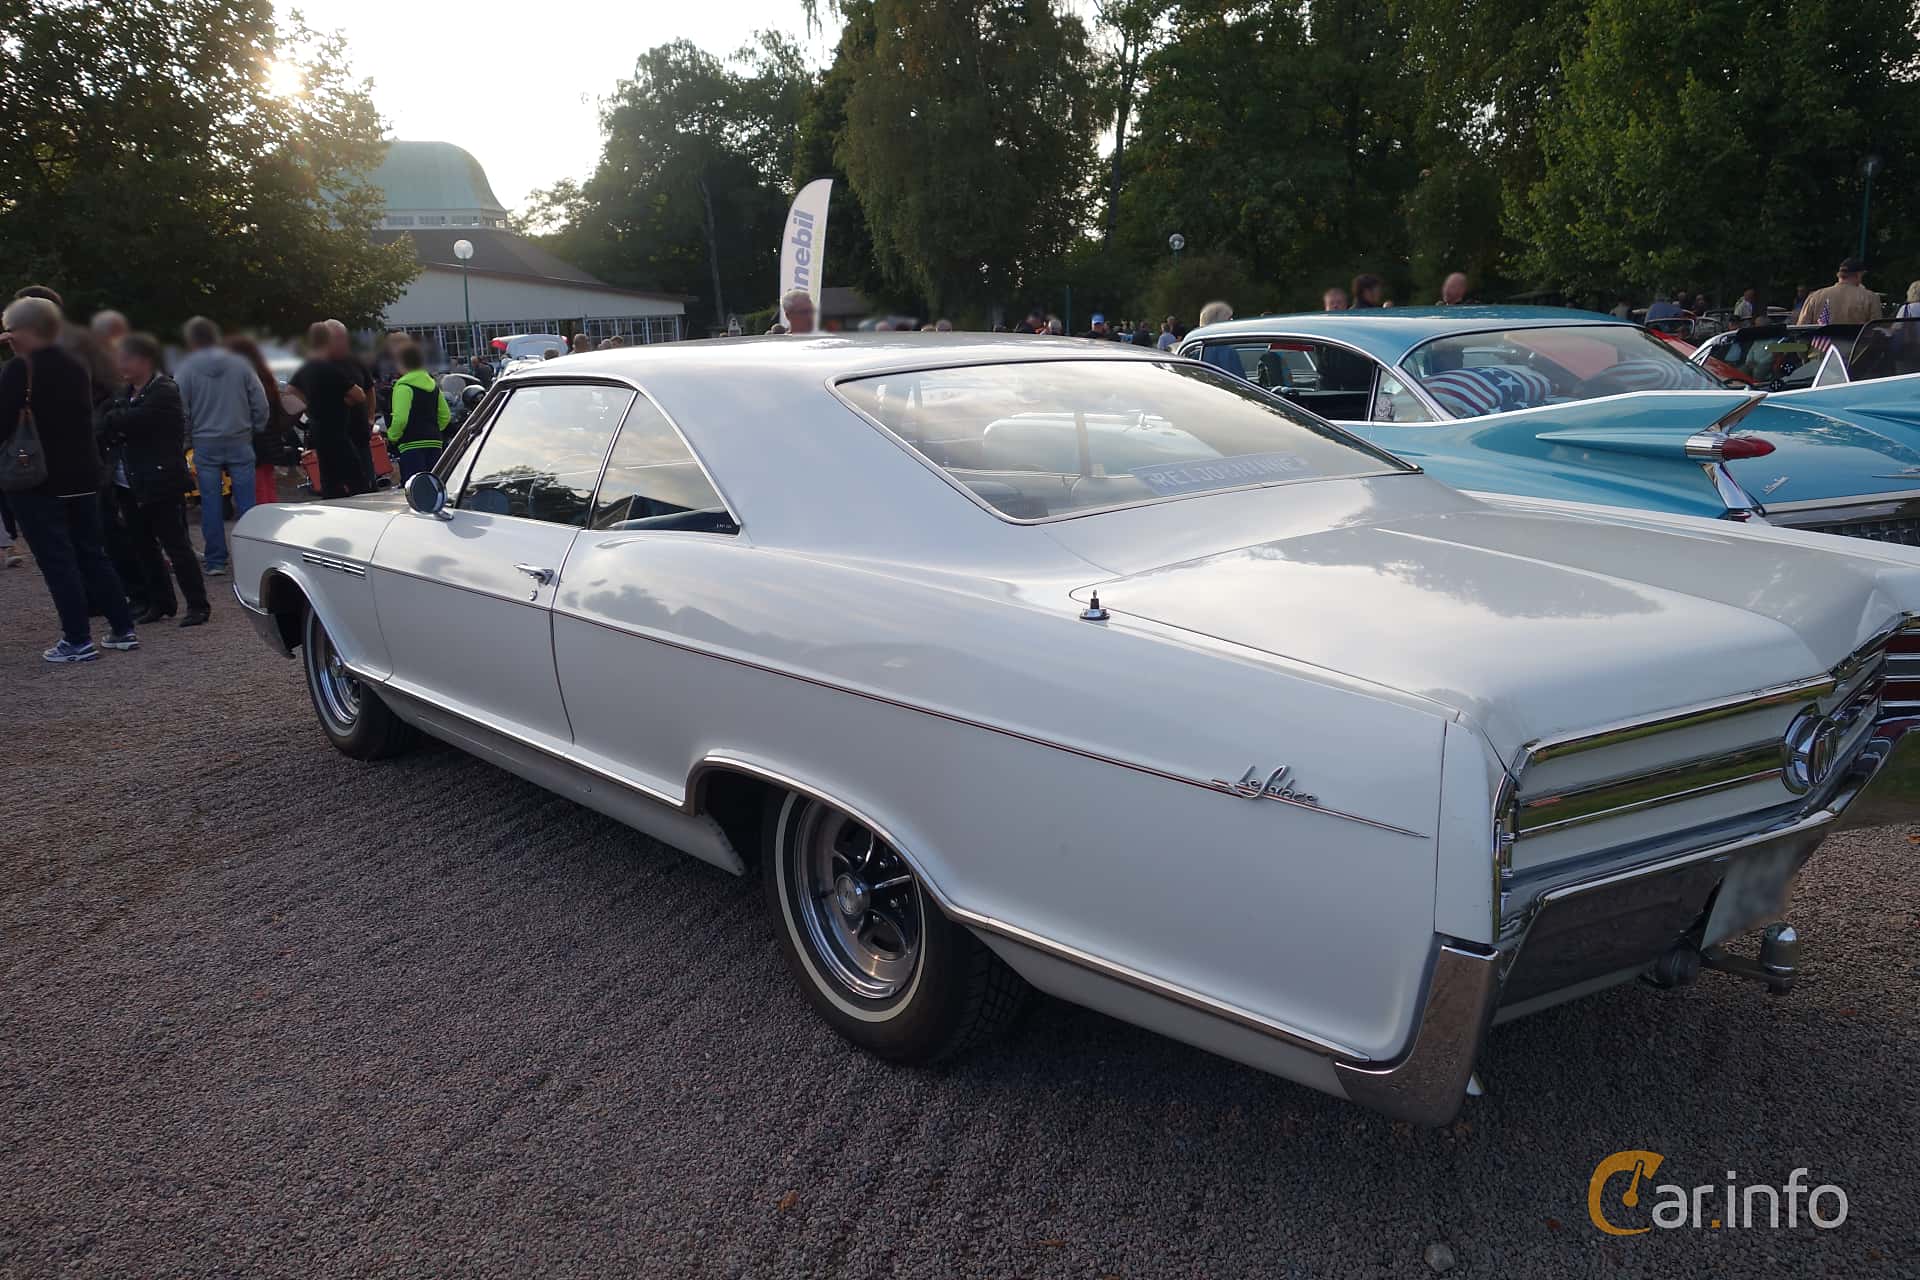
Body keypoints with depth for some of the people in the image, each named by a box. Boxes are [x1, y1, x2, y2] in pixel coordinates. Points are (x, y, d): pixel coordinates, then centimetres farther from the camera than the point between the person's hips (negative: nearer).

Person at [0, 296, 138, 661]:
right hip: (82, 476, 7)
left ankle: (78, 640, -1)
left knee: (57, 561, -2)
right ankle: (123, 629, 14)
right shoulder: (74, 367, 9)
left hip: (37, 480, -7)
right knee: (91, 554, 14)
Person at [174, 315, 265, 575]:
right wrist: (254, 432, 13)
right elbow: (260, 403, 0)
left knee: (211, 504, 5)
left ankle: (216, 561, 8)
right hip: (240, 442, 1)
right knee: (246, 502, 3)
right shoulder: (238, 363, 1)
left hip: (205, 445, -1)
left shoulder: (187, 369, -3)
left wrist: (189, 438, 11)